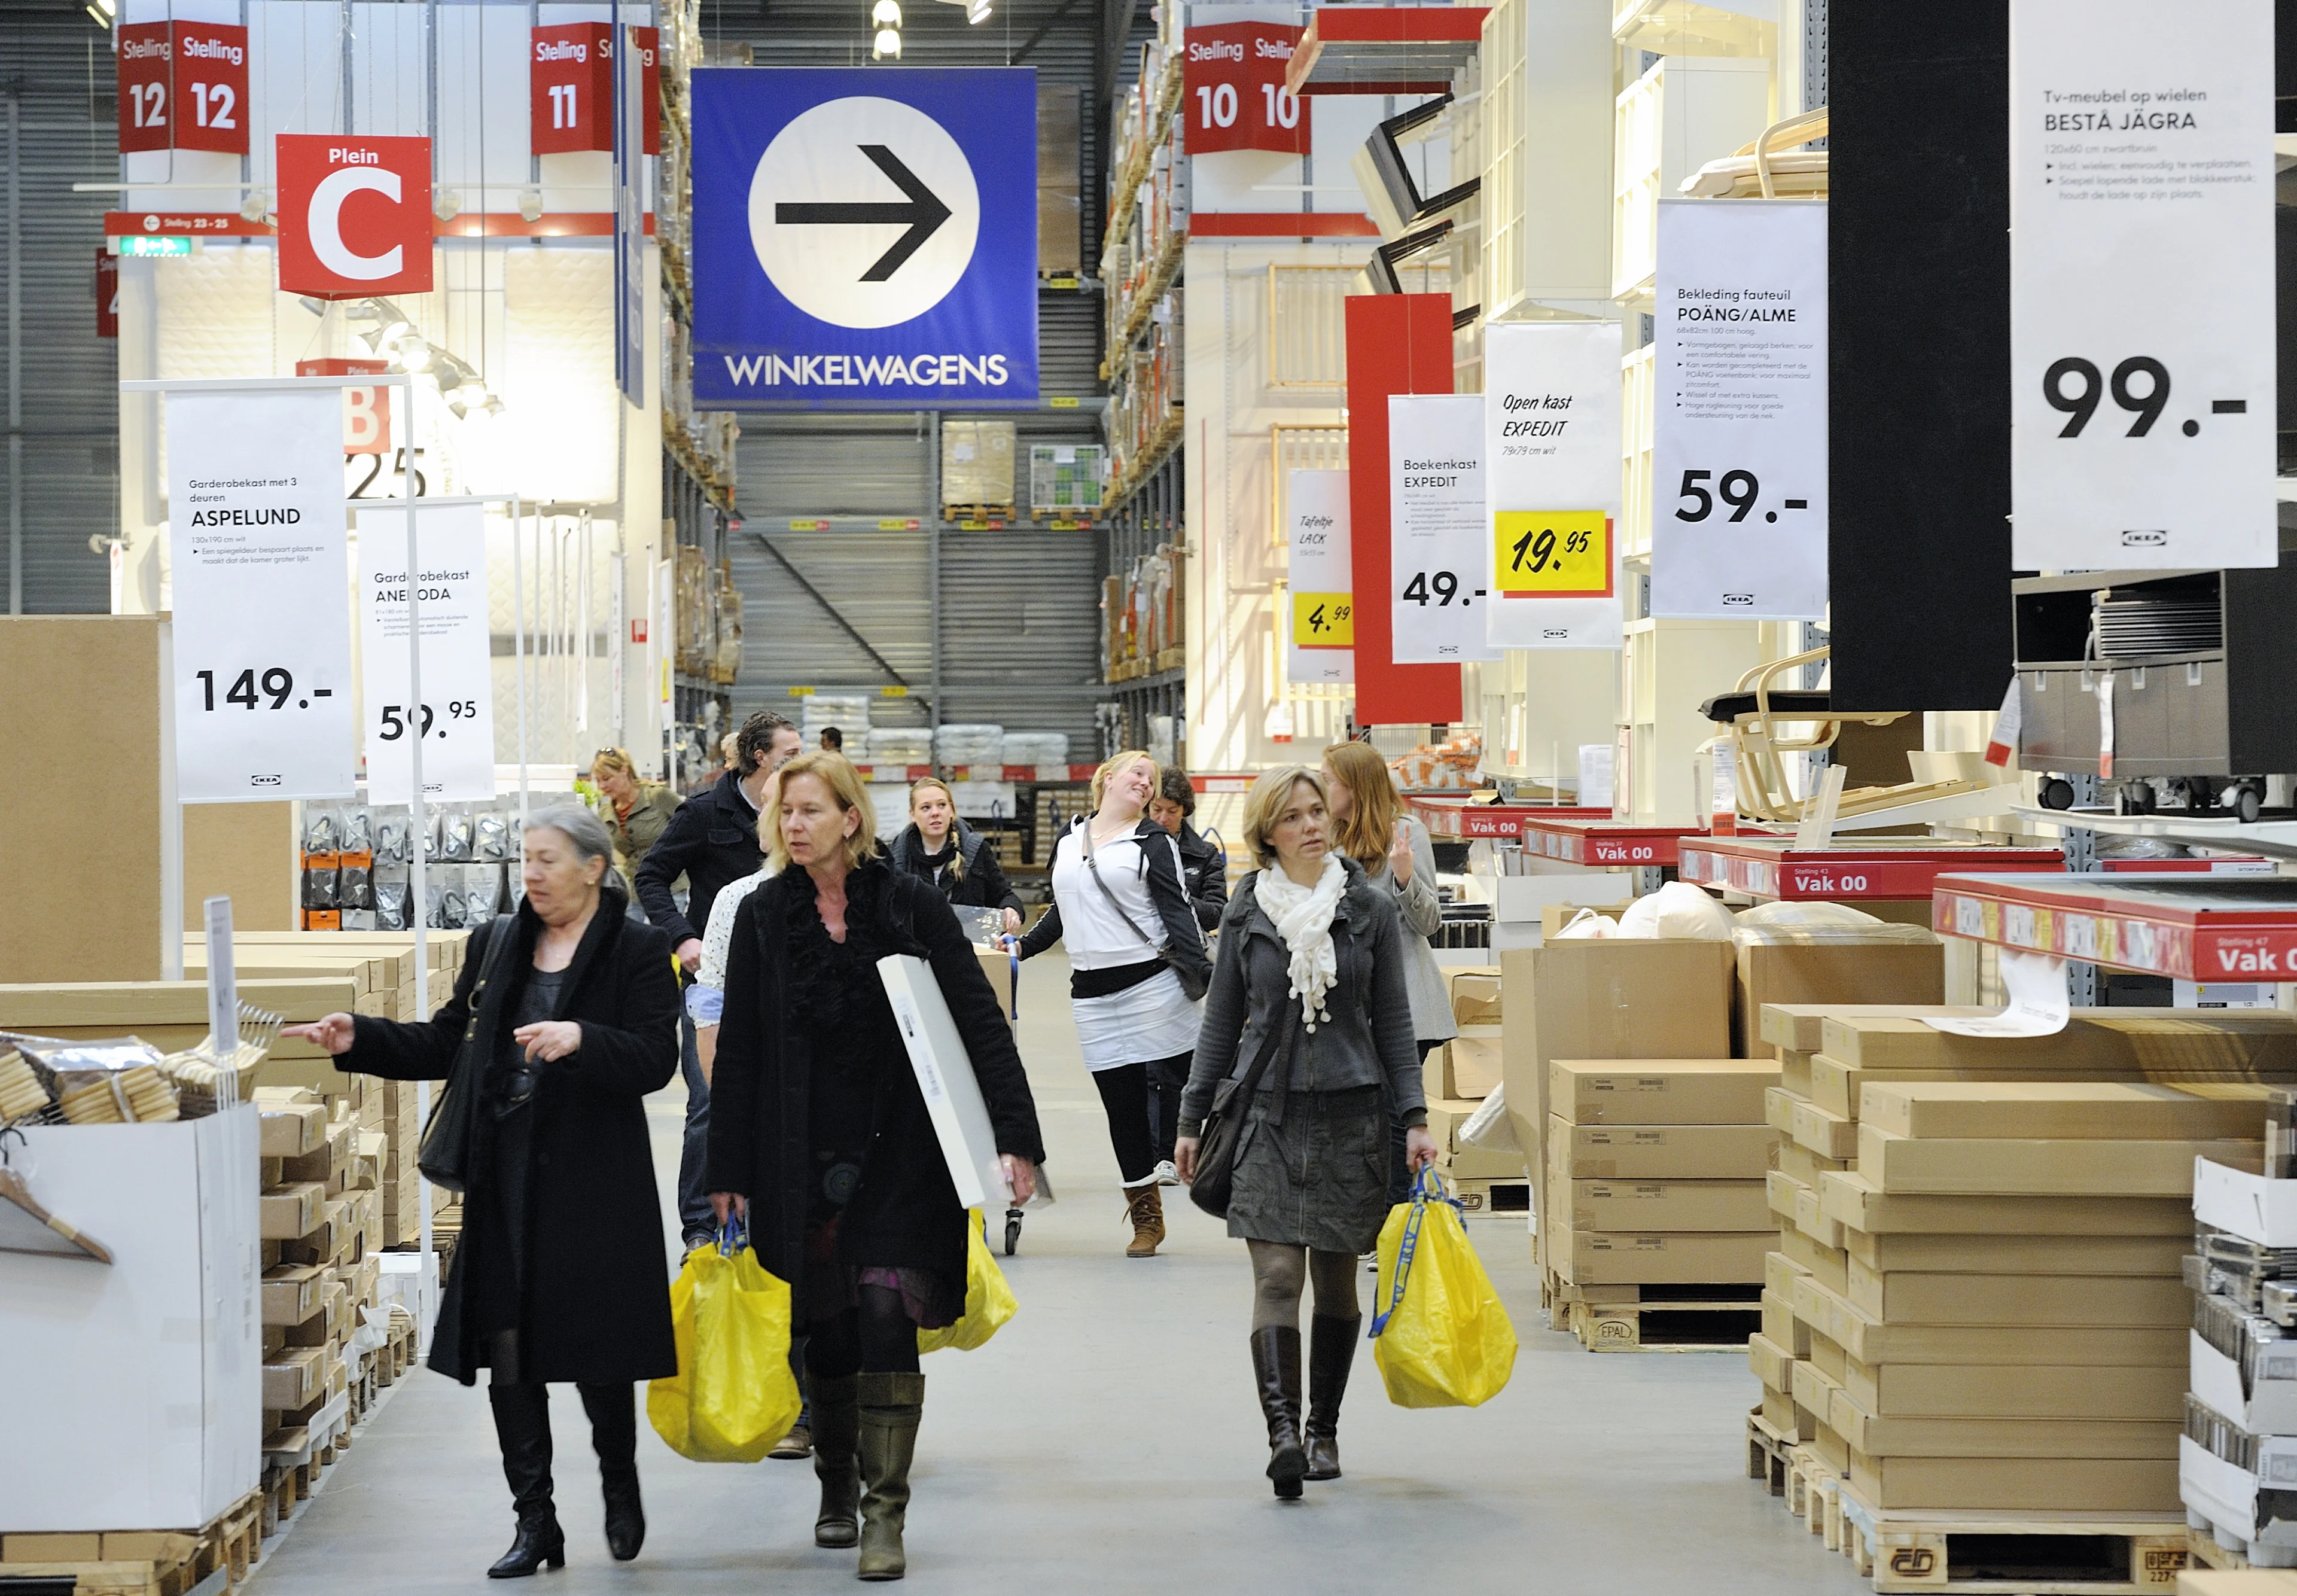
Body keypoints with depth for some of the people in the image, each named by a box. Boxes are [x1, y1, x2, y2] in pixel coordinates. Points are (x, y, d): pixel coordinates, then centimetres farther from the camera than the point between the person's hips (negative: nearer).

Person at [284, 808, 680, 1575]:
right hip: (504, 1174, 5)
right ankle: (535, 1523, 10)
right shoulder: (495, 943, 13)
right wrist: (359, 1039, 3)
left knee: (594, 1347, 1)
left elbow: (655, 1059, -11)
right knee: (507, 1348, 2)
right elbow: (443, 1046, 15)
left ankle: (620, 1483, 28)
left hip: (592, 1179, -5)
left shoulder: (637, 950, -3)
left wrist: (582, 1040, -27)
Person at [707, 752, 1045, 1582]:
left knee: (887, 1319, -11)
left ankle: (884, 1513, -6)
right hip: (803, 1160, 2)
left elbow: (980, 1022, -4)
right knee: (826, 1329, 9)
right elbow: (738, 1051, 6)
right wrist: (728, 1170, 3)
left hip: (897, 1155, -2)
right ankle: (836, 1489, 28)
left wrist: (1013, 1135, -12)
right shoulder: (763, 915, 4)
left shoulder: (911, 905, -3)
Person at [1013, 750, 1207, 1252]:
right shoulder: (1068, 841, 15)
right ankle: (1146, 1218, 15)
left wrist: (1204, 973, -15)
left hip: (1150, 982, -4)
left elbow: (1176, 913, -5)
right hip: (1093, 993, 4)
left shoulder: (1151, 841, 1)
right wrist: (1022, 945, 17)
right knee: (1122, 1106, 7)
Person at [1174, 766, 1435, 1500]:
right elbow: (1221, 1023, 11)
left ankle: (1324, 1429, 21)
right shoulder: (1246, 915, 5)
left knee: (1336, 1280, 8)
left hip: (1351, 1112, 1)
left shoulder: (1371, 909, 4)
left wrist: (1414, 1118, -1)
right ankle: (1282, 1431, -22)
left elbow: (1394, 1022, 6)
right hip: (1267, 1112, 0)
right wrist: (1192, 1119, 9)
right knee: (1276, 1276, -13)